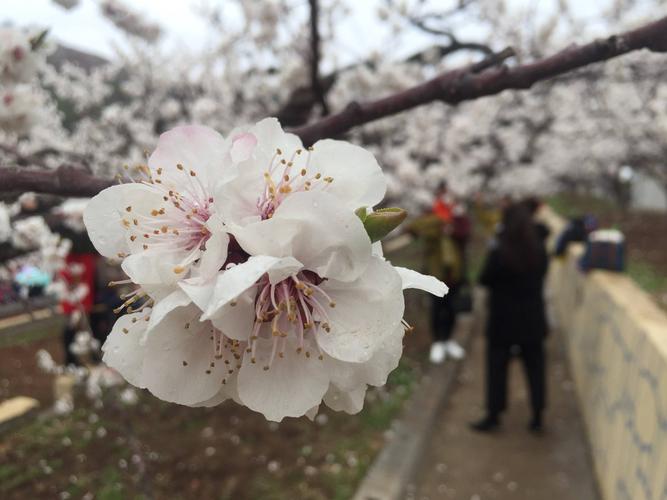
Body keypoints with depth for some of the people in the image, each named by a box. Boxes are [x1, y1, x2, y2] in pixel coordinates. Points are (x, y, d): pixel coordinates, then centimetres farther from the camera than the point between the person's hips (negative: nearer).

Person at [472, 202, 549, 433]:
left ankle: (493, 415, 17)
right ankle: (537, 416, 21)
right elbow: (541, 275, 10)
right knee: (535, 367, 14)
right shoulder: (540, 251, -4)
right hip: (533, 319, 4)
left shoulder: (499, 252, -20)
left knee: (497, 367, 9)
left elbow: (484, 280, -10)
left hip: (504, 320, -4)